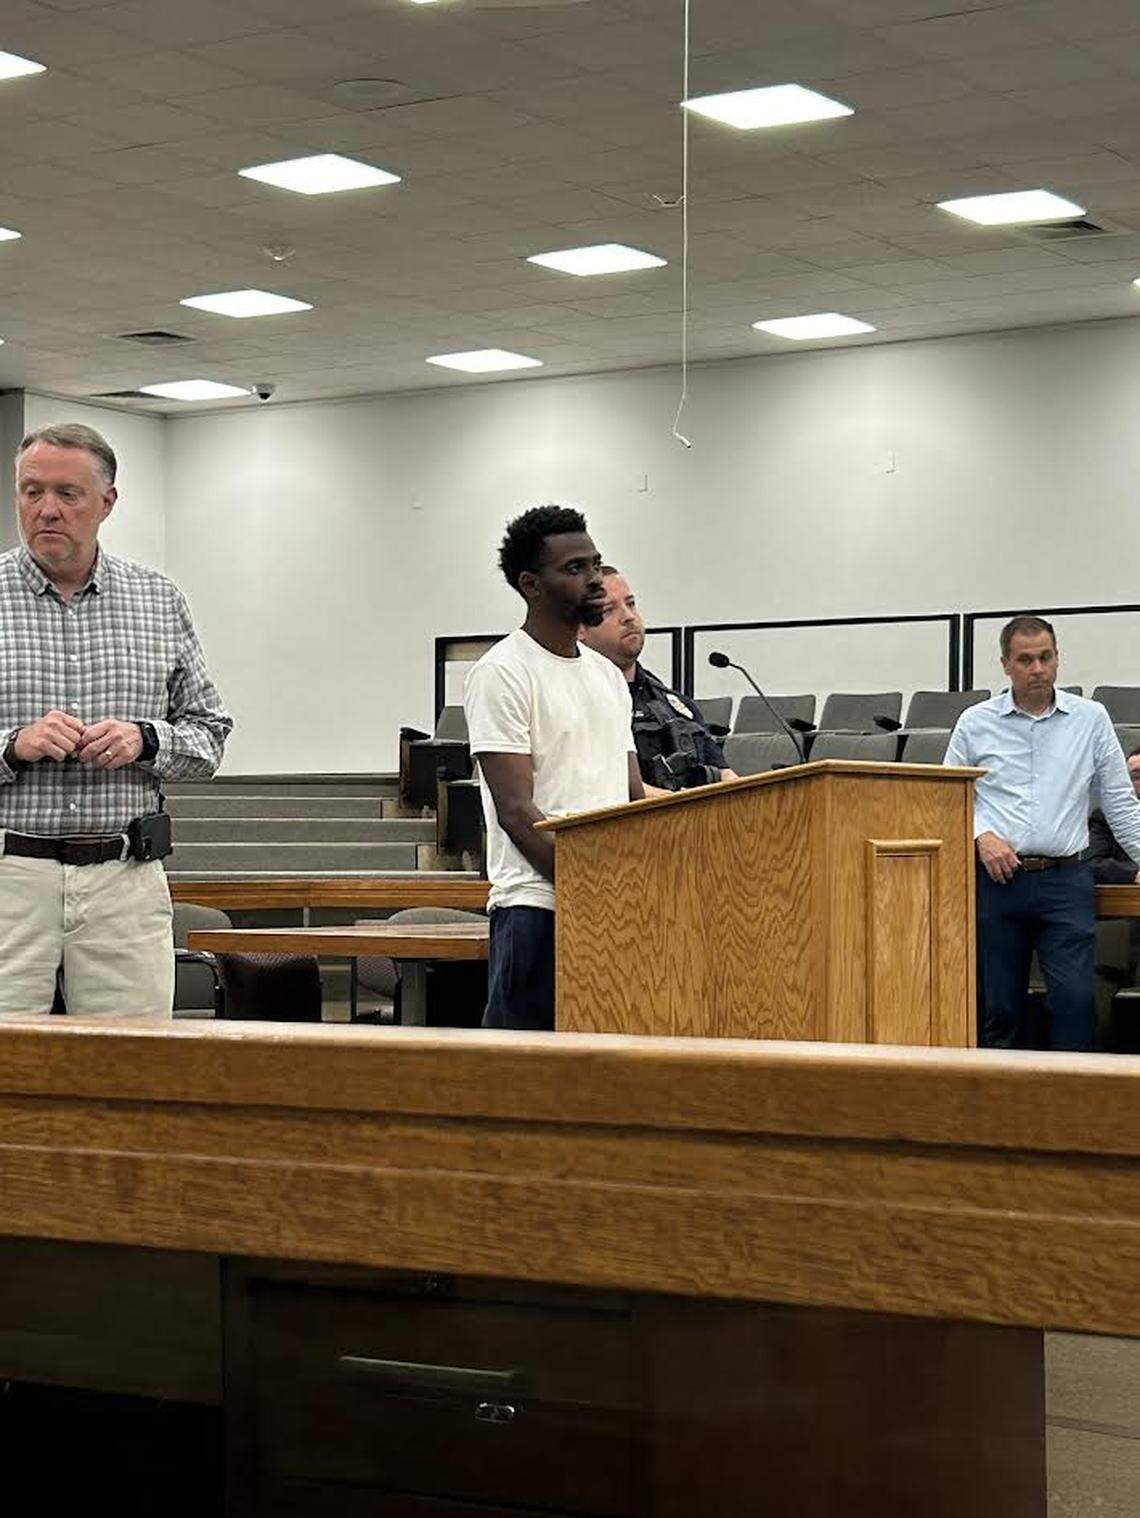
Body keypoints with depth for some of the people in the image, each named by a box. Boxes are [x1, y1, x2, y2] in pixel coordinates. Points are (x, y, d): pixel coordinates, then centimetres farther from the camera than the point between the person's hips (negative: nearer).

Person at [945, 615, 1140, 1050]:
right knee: (1000, 1006, 4)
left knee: (1074, 997, -11)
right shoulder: (976, 722, 6)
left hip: (1065, 881, 0)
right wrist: (980, 836, -7)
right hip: (997, 879, 0)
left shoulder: (1090, 719, 7)